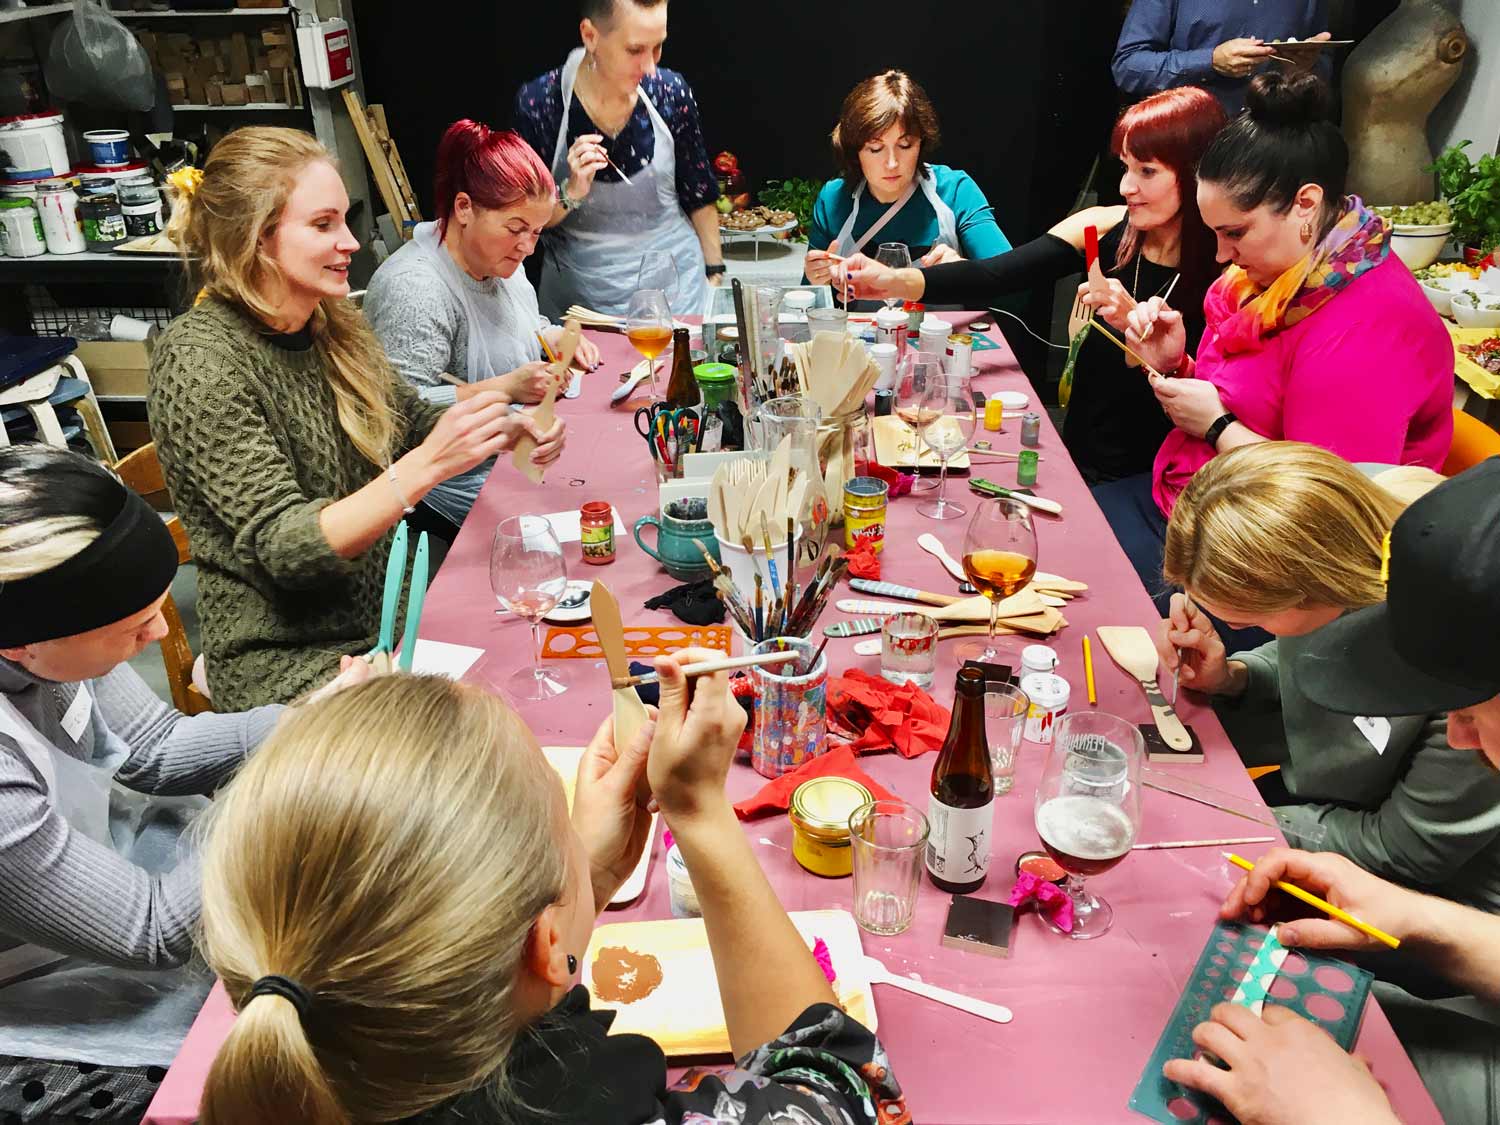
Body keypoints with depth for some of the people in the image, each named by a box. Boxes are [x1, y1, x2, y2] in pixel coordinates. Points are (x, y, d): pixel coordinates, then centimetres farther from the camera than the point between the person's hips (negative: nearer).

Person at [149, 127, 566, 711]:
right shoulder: (199, 361, -16)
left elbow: (410, 420, 18)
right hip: (286, 661, -6)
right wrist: (426, 465, -33)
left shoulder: (329, 324, 3)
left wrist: (504, 429, -3)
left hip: (390, 618, 7)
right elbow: (284, 548, -22)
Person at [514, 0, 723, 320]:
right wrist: (570, 193, -23)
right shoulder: (538, 103, -14)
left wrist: (715, 272, 5)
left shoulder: (670, 91, -9)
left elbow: (699, 197, 3)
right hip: (578, 290, -1)